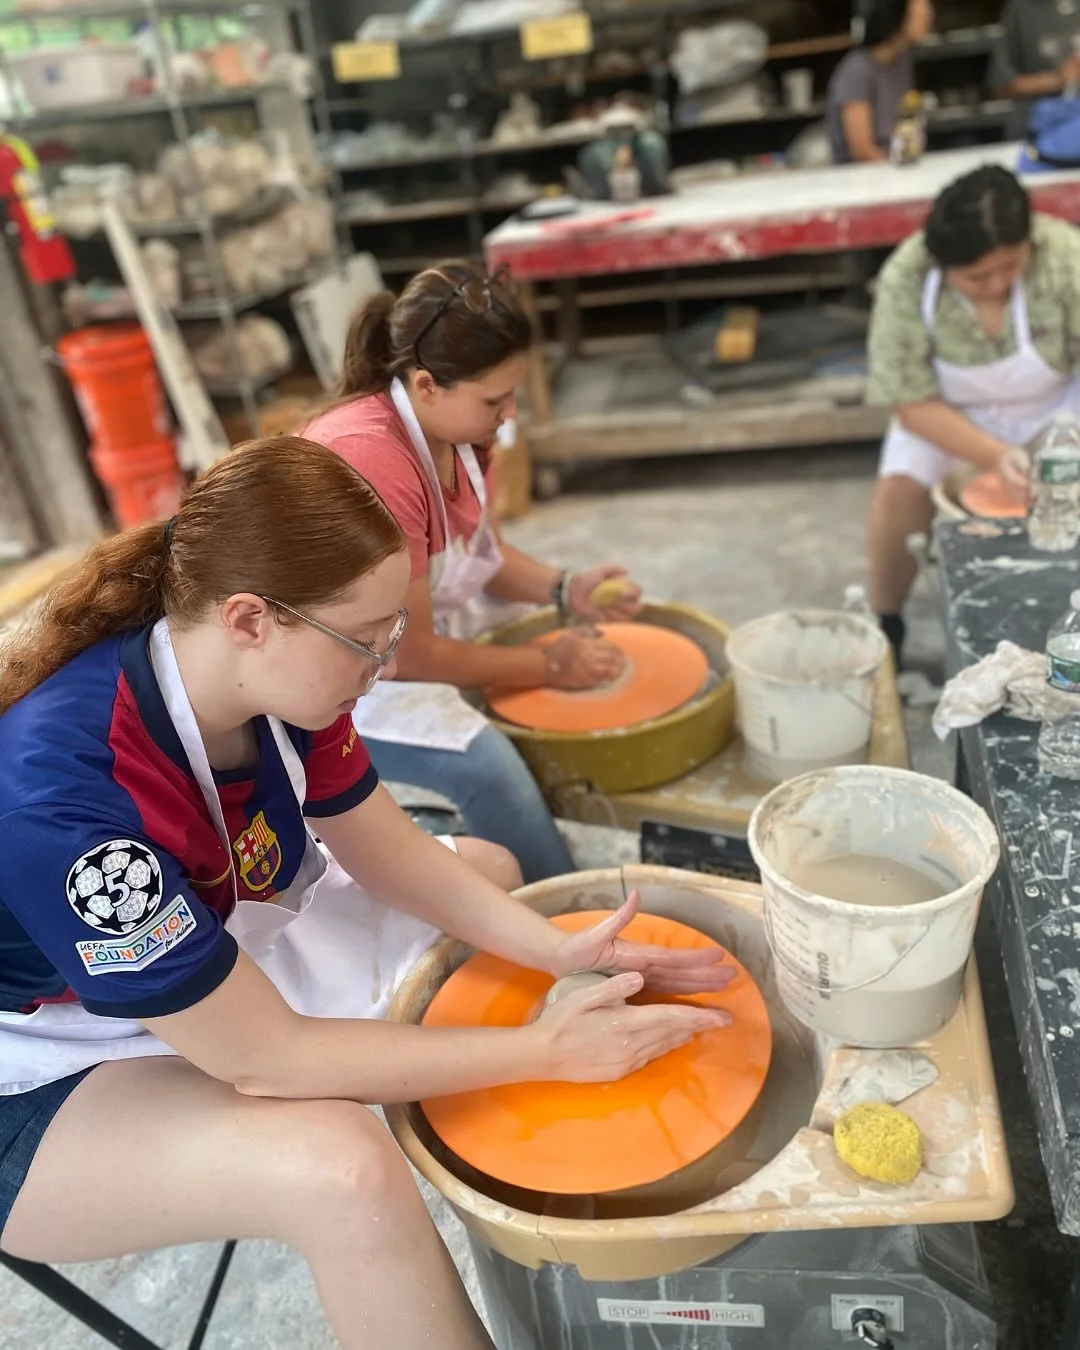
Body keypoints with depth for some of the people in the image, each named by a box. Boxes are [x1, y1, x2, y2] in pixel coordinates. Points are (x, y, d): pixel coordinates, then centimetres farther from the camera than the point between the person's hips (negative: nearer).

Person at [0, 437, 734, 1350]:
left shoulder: (276, 679, -18)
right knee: (343, 1166, -36)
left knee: (486, 866, 9)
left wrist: (559, 952, -15)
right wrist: (545, 1051, -28)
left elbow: (394, 852, -4)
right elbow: (267, 1057, -32)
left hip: (218, 944, 8)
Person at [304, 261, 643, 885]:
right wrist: (549, 664, -18)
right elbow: (408, 656, -27)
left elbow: (483, 550, 4)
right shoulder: (371, 463, -34)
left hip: (413, 620, 9)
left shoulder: (458, 420, -10)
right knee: (482, 761, -30)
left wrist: (566, 589, -14)